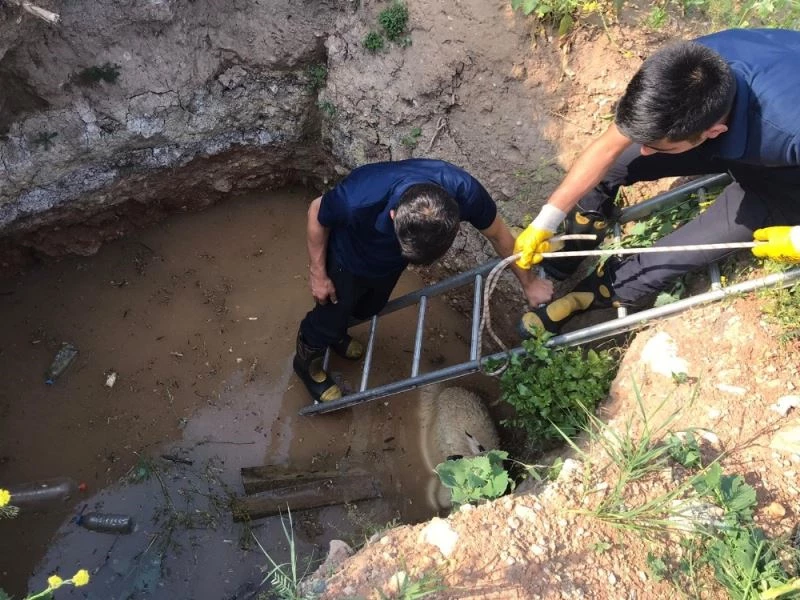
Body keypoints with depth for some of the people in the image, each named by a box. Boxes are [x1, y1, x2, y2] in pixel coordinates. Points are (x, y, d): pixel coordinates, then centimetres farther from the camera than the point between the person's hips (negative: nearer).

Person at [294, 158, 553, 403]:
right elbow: (316, 213, -22)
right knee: (332, 313, 17)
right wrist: (317, 273, -13)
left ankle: (335, 334, 61)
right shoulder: (359, 200, -47)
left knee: (368, 309, 28)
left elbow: (499, 234, -17)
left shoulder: (464, 190, -39)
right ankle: (307, 361, 49)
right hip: (349, 259, -4)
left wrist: (528, 282, -2)